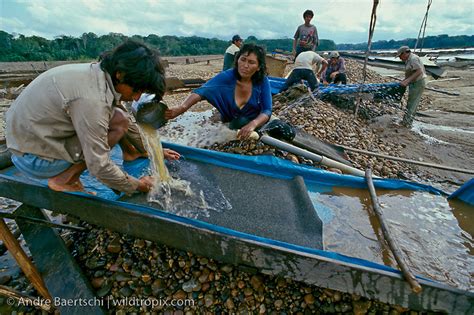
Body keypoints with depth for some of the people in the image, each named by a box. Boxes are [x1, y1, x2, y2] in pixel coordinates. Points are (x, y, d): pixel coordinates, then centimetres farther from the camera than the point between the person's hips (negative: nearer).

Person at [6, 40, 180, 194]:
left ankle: (129, 151, 17)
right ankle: (65, 179, -11)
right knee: (119, 123, -19)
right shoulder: (91, 100, -32)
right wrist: (137, 185, -13)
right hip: (33, 159, -8)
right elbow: (99, 167, -27)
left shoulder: (99, 73, -5)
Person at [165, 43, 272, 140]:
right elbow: (202, 91, -40)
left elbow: (267, 110, -21)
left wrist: (253, 124, -44)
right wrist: (182, 108, -59)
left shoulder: (263, 81, -18)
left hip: (257, 123, 0)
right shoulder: (226, 77, -24)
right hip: (231, 125, 0)